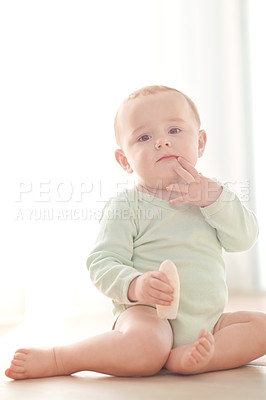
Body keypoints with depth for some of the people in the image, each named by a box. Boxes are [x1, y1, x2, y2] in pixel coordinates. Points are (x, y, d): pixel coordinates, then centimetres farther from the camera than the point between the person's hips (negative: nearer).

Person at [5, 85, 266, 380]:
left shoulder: (211, 195, 11)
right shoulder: (127, 206, -6)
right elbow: (102, 264, -10)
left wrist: (214, 197, -13)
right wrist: (134, 285, -31)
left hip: (208, 321, 6)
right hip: (148, 315, -6)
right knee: (145, 346, -35)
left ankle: (184, 359, -22)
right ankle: (55, 360, -15)